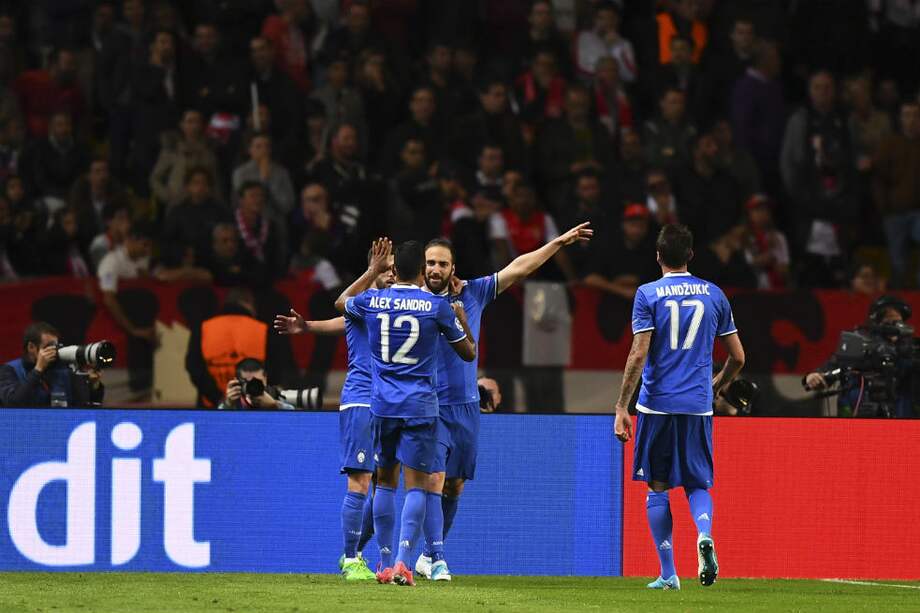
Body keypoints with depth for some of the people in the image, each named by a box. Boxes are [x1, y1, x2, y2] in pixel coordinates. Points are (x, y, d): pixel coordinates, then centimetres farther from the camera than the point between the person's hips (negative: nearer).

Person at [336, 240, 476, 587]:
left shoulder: (371, 301, 2)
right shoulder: (437, 307, -5)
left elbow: (340, 303, 28)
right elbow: (469, 353, 7)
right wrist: (462, 319, 24)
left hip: (383, 404, 2)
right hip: (420, 406, -2)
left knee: (385, 481, 13)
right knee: (417, 484, -3)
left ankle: (386, 563, 13)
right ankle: (403, 561, -17)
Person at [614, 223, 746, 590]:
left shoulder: (648, 294, -2)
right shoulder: (713, 295, 8)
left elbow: (638, 355, -9)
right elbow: (737, 357, 10)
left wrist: (622, 408, -6)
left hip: (657, 404, -2)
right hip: (698, 407, 2)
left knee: (657, 487, 8)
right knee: (697, 484, 12)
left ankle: (668, 573, 5)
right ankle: (705, 533, -21)